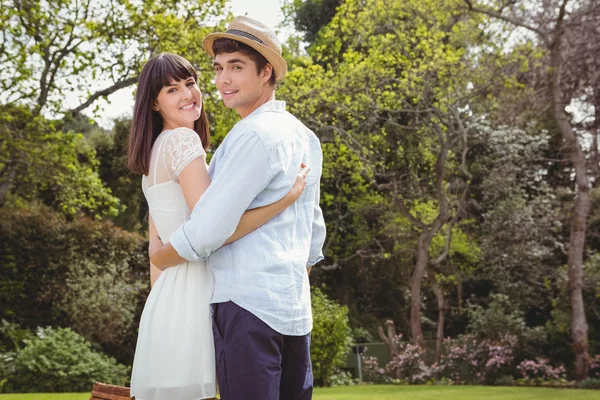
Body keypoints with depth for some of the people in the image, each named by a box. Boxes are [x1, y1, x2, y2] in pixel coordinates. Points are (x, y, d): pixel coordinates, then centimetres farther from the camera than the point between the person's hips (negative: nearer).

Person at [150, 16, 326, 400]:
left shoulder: (254, 134, -12)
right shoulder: (306, 138, 15)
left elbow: (210, 227, -15)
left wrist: (159, 257, 2)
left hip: (248, 302, -9)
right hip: (295, 308, 9)